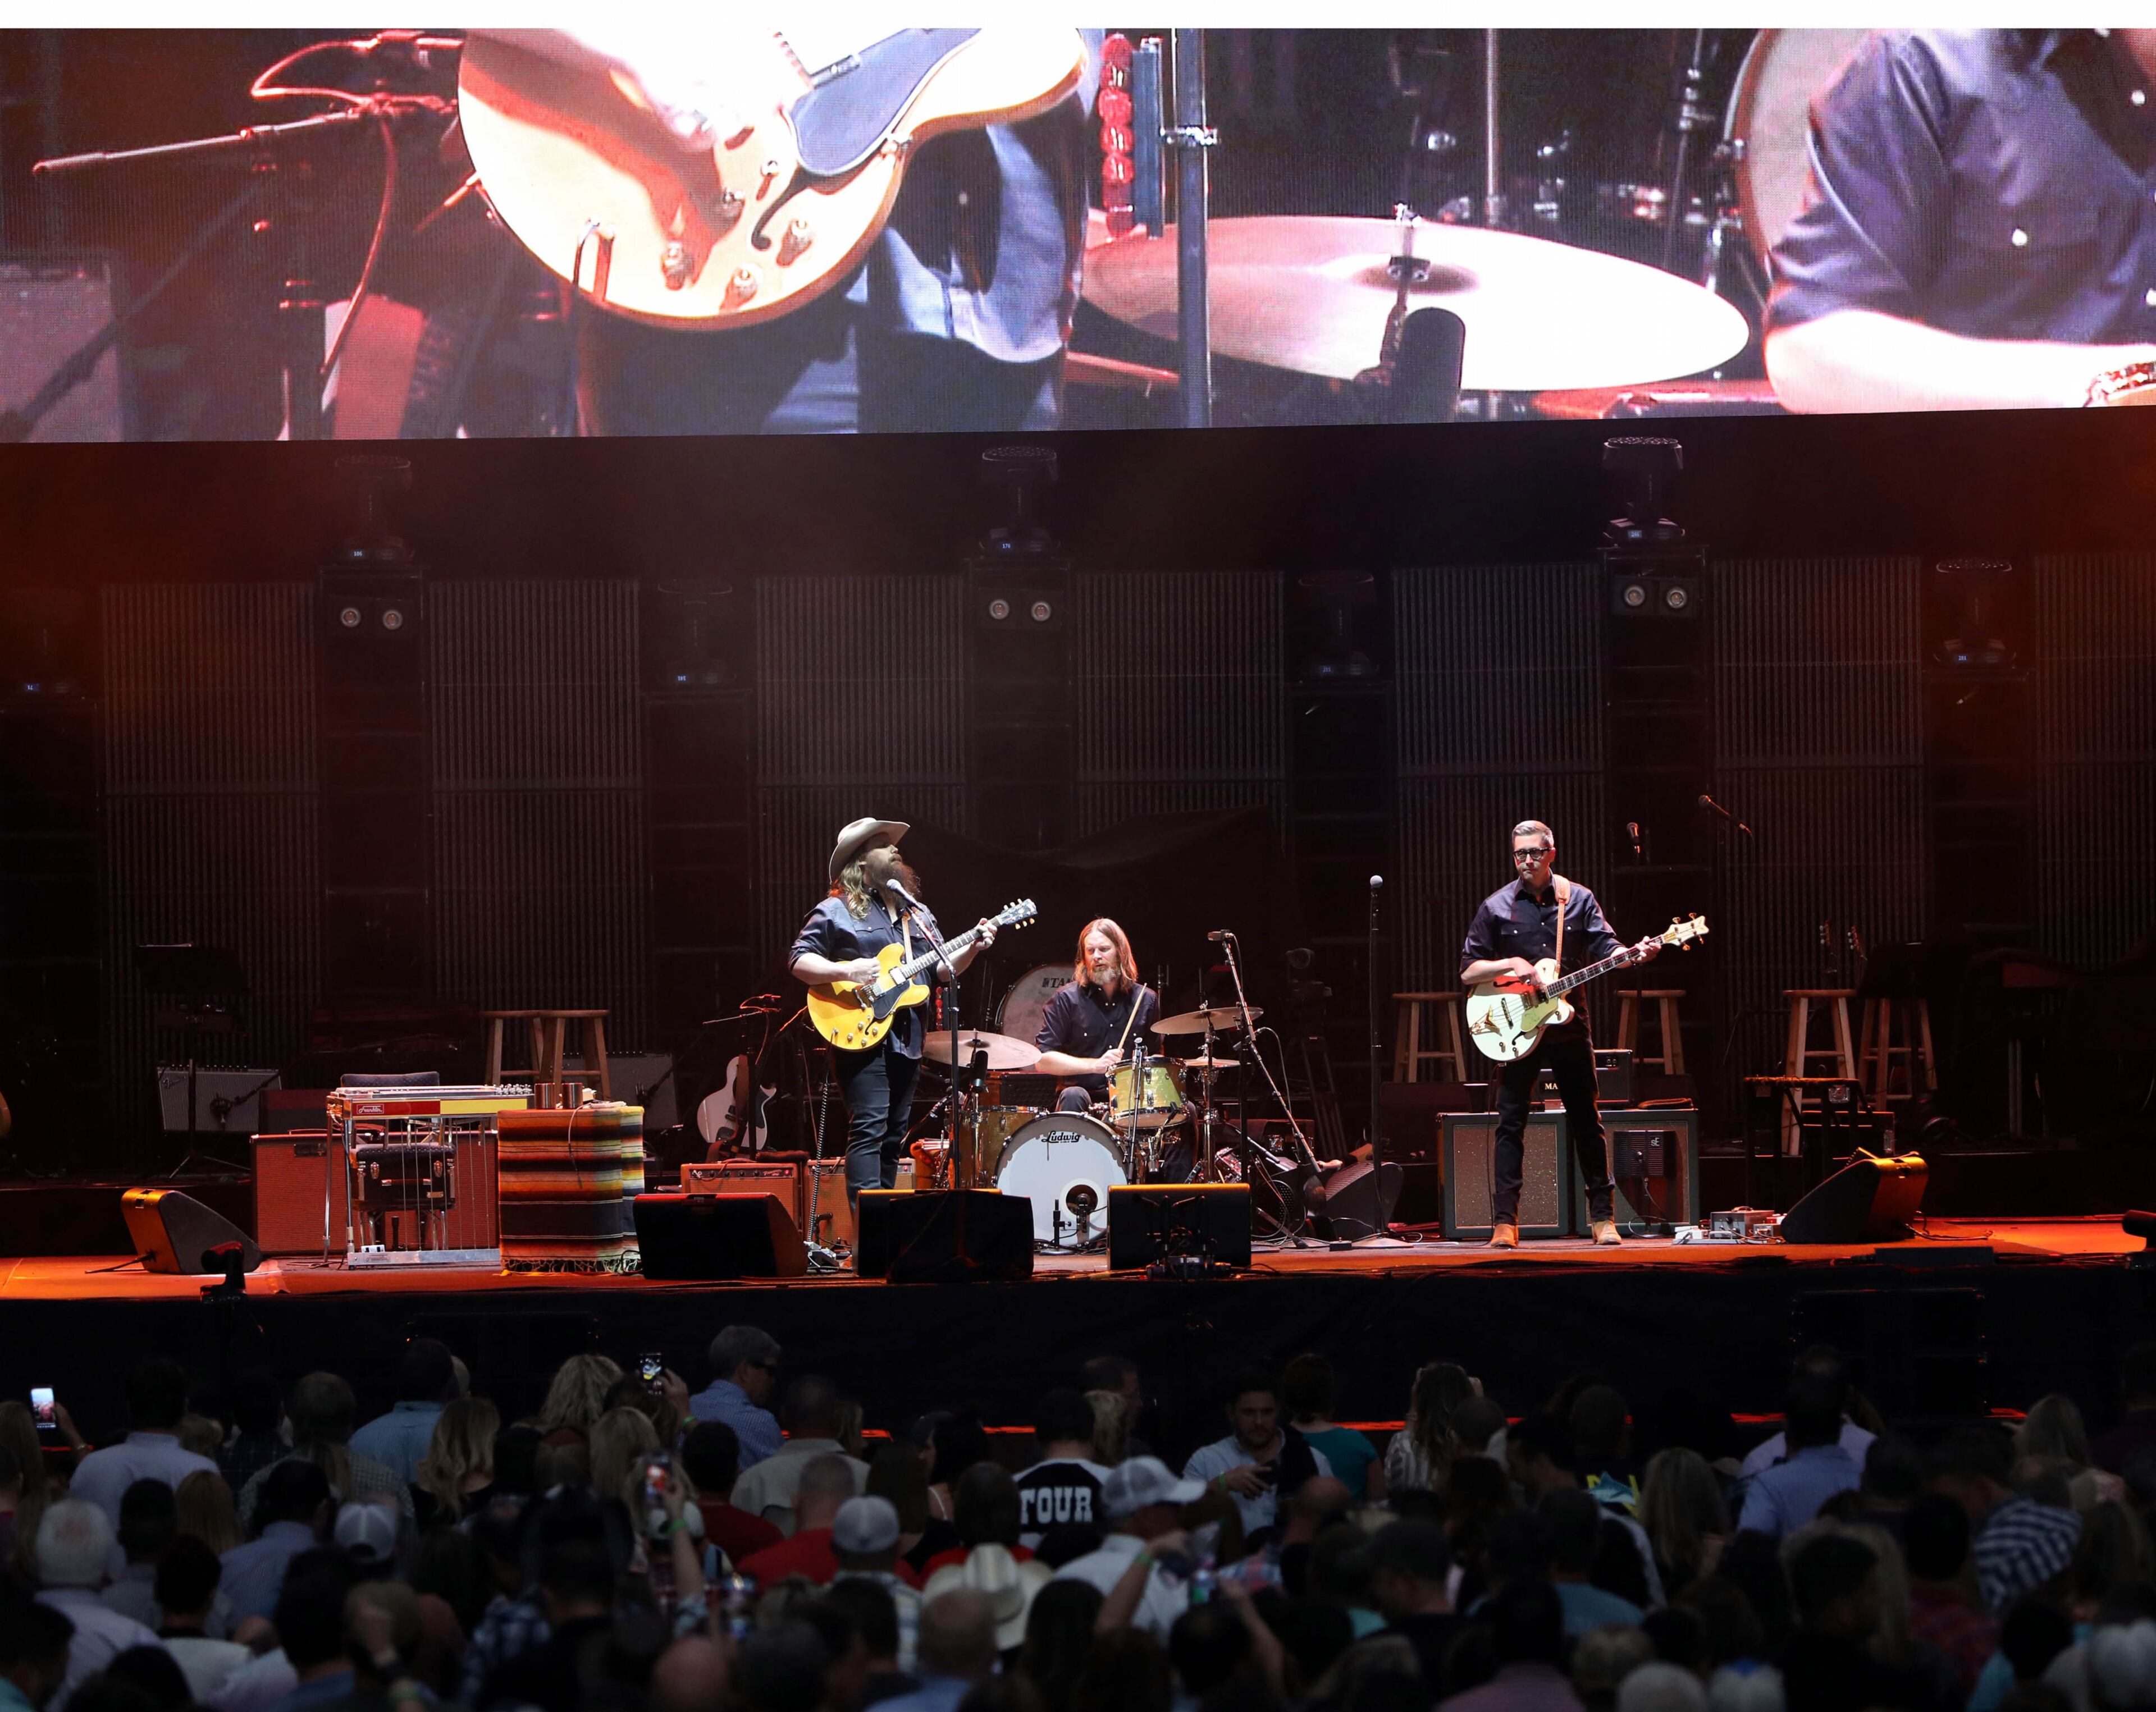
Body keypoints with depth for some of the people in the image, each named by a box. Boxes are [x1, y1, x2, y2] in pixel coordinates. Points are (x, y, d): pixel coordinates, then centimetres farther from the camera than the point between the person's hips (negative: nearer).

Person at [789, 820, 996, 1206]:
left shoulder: (919, 915, 19)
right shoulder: (835, 912, -1)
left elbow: (942, 968, 18)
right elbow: (800, 961, -6)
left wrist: (973, 948, 0)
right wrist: (846, 971, -20)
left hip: (907, 1039, 7)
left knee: (894, 1137, 9)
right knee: (869, 1128, -15)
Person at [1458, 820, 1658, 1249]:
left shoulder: (1578, 900, 5)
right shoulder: (1496, 907, 3)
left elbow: (1606, 950, -3)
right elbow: (1468, 971, 3)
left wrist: (1634, 954, -24)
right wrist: (1511, 965, -14)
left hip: (1568, 1026, 1)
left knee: (1586, 1121, 3)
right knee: (1510, 1123, -3)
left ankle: (1603, 1217, 9)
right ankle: (1505, 1223, -1)